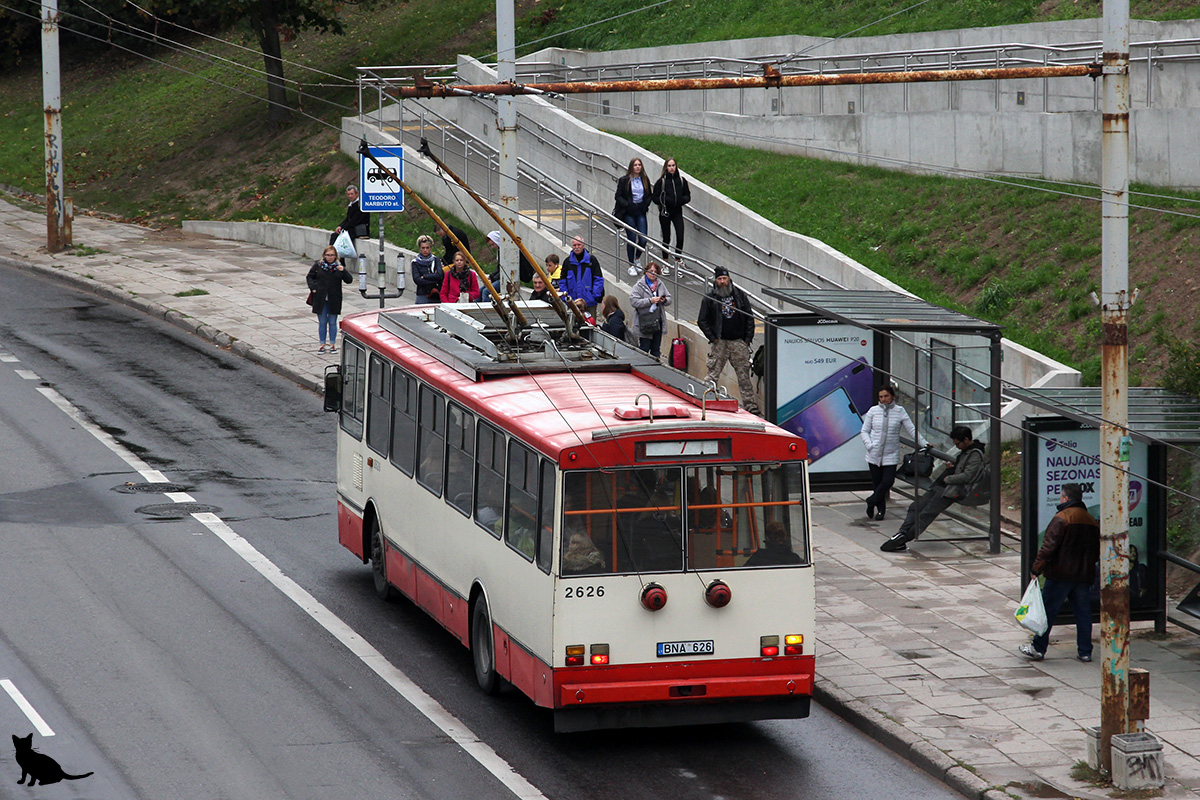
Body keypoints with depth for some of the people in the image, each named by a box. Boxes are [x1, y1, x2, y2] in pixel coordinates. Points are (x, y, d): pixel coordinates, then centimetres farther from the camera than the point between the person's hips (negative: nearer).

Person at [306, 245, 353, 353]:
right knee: (322, 322, 5)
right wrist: (313, 287, -3)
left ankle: (332, 344, 14)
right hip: (320, 299, 0)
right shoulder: (318, 265, 3)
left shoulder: (338, 266, 2)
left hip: (334, 300, 0)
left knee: (332, 322, 5)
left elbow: (349, 280, -2)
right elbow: (310, 277, 13)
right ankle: (322, 345, 13)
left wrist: (343, 271, -19)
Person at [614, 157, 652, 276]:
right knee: (632, 239, -4)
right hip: (628, 213, -3)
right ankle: (631, 265, 9)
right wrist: (627, 205, -17)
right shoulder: (624, 181, -3)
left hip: (641, 213, 3)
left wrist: (645, 205, -2)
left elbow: (649, 196, 17)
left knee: (643, 239, -5)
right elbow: (618, 196, -2)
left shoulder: (645, 180, 7)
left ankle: (636, 259, 23)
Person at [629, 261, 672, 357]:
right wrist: (650, 301, -22)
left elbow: (669, 298, 16)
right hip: (645, 322, -5)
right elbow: (633, 301, -16)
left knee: (656, 349, 12)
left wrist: (664, 300, -8)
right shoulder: (639, 286, -7)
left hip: (658, 322, 5)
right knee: (644, 348, -3)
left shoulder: (660, 284, 9)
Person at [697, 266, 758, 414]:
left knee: (744, 374, 2)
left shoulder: (740, 295, 7)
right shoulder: (709, 299, 3)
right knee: (713, 373, -3)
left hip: (739, 342, 1)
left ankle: (750, 403, 6)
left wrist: (748, 339, 3)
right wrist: (713, 338, -5)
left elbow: (749, 318, 10)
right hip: (719, 342, -1)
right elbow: (702, 321, 4)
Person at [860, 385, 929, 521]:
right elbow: (864, 431, 8)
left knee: (888, 481, -11)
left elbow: (911, 429, 3)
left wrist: (923, 443, -4)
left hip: (891, 454, -1)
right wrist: (869, 445, -8)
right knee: (876, 483, 3)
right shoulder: (873, 411, 4)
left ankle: (871, 502, 11)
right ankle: (880, 509, 18)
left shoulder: (900, 411, 2)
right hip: (874, 454, 1)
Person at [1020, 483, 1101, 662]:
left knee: (1047, 611, 2)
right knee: (1083, 613, 10)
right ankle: (1085, 652, 11)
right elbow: (1097, 552, 18)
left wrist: (1036, 569, -14)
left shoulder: (1061, 518, -12)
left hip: (1060, 575, -6)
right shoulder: (1092, 521, 11)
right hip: (1083, 576, 6)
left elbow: (1048, 546, -18)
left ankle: (1038, 649, 5)